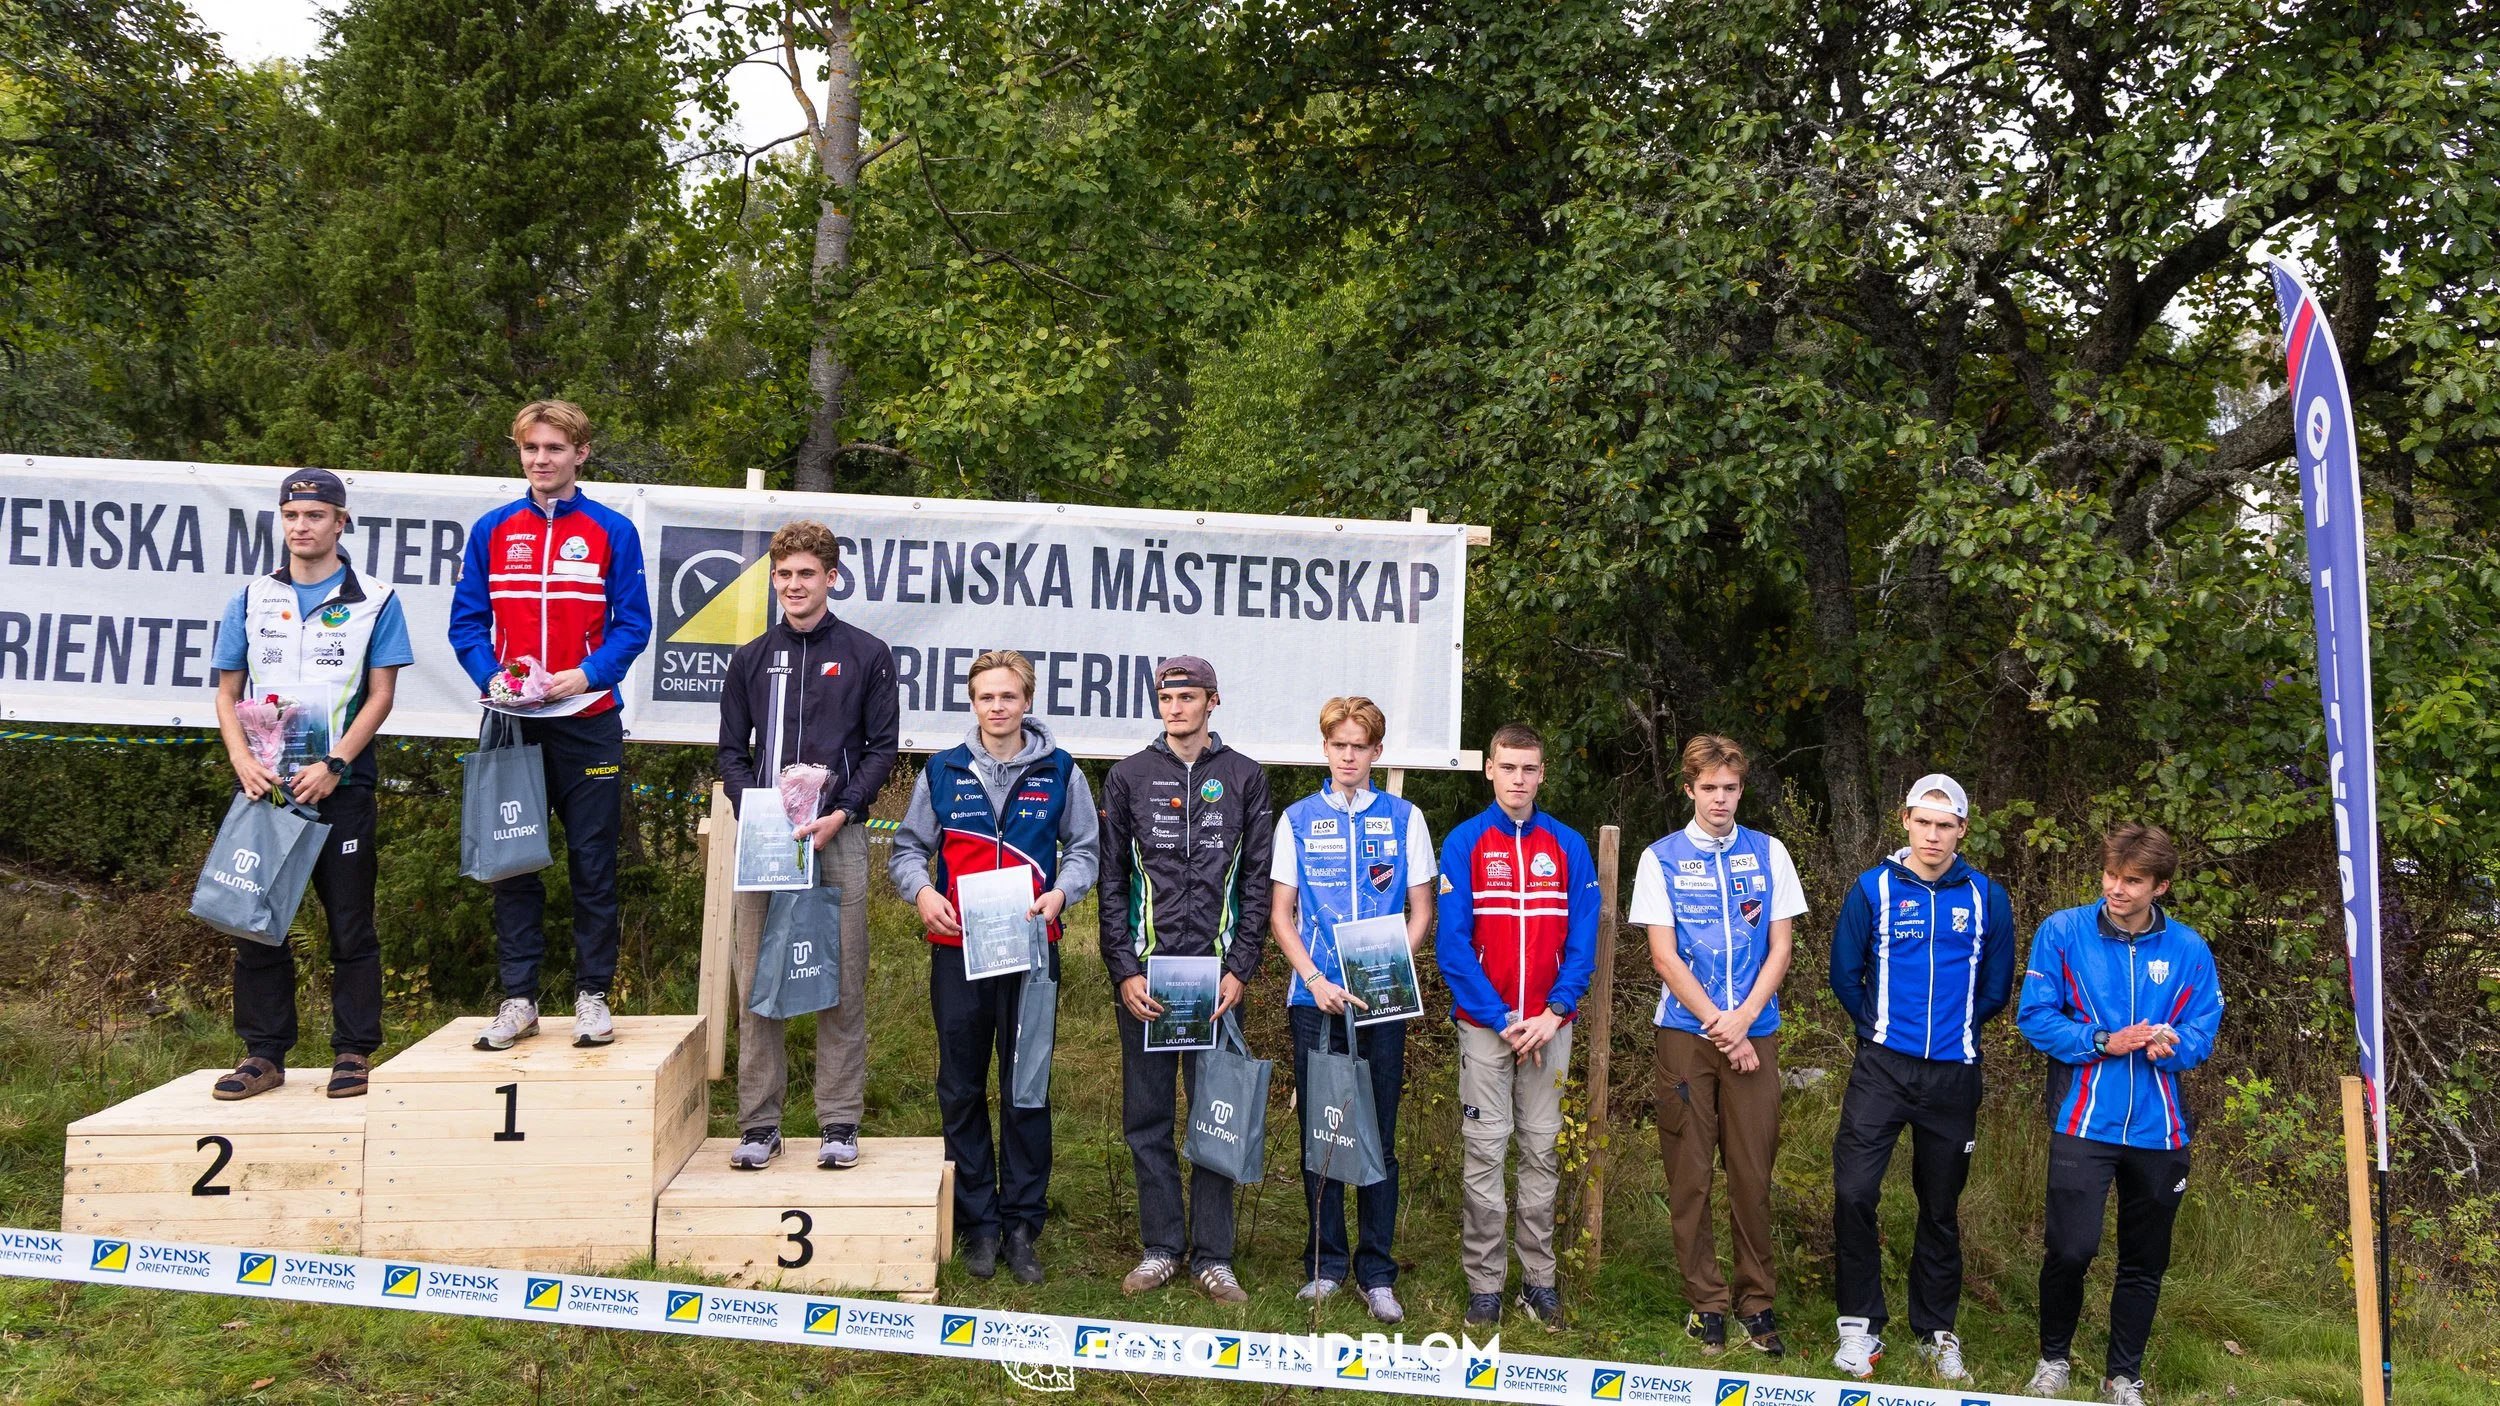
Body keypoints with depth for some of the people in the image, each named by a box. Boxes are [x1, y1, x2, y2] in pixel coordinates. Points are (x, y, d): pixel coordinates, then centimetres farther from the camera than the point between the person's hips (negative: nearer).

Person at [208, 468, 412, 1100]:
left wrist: (332, 765, -12)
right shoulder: (251, 599, 11)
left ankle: (354, 1052, 9)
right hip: (265, 784, 3)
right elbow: (227, 692, 11)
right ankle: (265, 1053, 15)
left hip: (341, 784, -3)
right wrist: (242, 760, -5)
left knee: (350, 923, 1)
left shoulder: (373, 601, 3)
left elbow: (380, 695, -1)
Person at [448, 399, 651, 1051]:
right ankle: (518, 998, 14)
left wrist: (586, 675, -16)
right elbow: (467, 622, 8)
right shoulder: (492, 531, 8)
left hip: (587, 722, -2)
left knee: (593, 863, 3)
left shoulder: (612, 531, 2)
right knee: (512, 862, 6)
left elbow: (632, 626, -1)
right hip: (510, 725, 2)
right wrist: (492, 679, -10)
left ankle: (592, 994, 13)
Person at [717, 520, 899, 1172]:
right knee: (757, 986, 3)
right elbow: (731, 751, 13)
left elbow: (882, 746, 3)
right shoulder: (750, 659, 14)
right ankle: (759, 1124, 12)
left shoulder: (866, 654, 6)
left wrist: (839, 814, -10)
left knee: (842, 987, 1)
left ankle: (840, 1124, 8)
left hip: (838, 838, -2)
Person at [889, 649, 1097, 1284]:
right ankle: (977, 1222, 18)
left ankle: (1022, 1223, 14)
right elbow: (908, 846, 11)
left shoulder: (1060, 772, 4)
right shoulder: (942, 772, 6)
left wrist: (1060, 893, -9)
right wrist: (921, 891, -9)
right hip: (956, 948, 1)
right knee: (961, 1090, 7)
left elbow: (1085, 848, 9)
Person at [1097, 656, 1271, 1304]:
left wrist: (1240, 970, -4)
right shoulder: (1128, 776, 8)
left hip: (1216, 975, -1)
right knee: (1148, 1117, 6)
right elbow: (1111, 880, 5)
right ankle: (1161, 1249, 18)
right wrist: (1124, 971, -3)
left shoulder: (1244, 777, 7)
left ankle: (1213, 1256, 12)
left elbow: (1257, 882, 5)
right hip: (1145, 972, 1)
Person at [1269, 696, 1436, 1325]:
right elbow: (1281, 914, 6)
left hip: (1382, 1001, 0)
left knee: (1379, 1137, 3)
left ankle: (1377, 1273, 12)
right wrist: (1315, 980, -9)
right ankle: (1325, 1264, 18)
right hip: (1314, 998, 1)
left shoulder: (1403, 818, 7)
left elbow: (1421, 913, 7)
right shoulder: (1299, 819, 7)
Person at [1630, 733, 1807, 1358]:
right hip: (1685, 1033, -1)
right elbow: (1664, 957, -2)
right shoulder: (1661, 858, 2)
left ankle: (1757, 1300, 16)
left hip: (1754, 1033, 1)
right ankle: (1705, 1303, 14)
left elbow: (1779, 949, 5)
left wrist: (1744, 1017, -8)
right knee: (1690, 1176, 2)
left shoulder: (1768, 854, 7)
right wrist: (1718, 1025, -9)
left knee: (1752, 1173, 3)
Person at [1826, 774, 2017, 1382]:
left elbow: (1996, 988, 11)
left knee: (1941, 1207, 11)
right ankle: (1860, 1323, 3)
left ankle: (1937, 1331, 25)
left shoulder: (1987, 898, 3)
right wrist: (1880, 1029, 10)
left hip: (1953, 1074, 1)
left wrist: (1956, 1029, 13)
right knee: (1854, 1191, -12)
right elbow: (1845, 975, 6)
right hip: (1882, 1068, -1)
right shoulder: (1873, 889, -1)